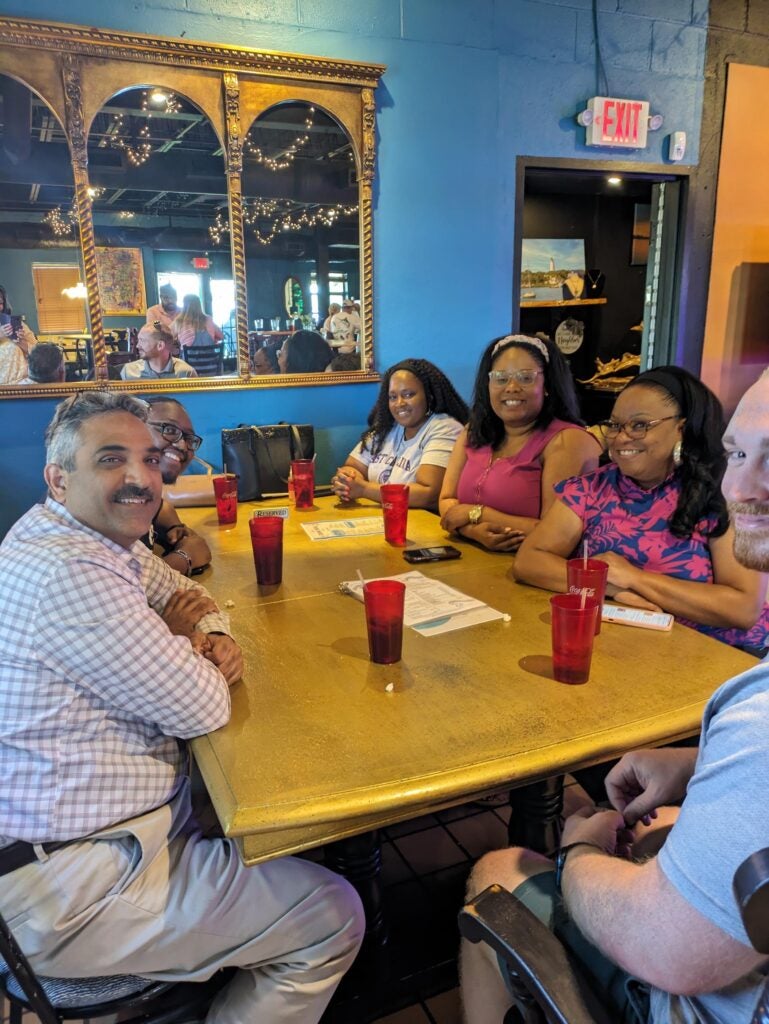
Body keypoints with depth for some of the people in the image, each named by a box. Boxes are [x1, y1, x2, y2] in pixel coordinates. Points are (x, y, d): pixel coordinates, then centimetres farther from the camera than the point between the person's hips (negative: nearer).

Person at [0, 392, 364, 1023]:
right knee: (334, 920, -3)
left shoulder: (108, 540, 3)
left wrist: (214, 638, -4)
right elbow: (204, 709, -24)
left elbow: (184, 594, 19)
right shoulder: (66, 574, -29)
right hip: (63, 883, -10)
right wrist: (180, 641, -4)